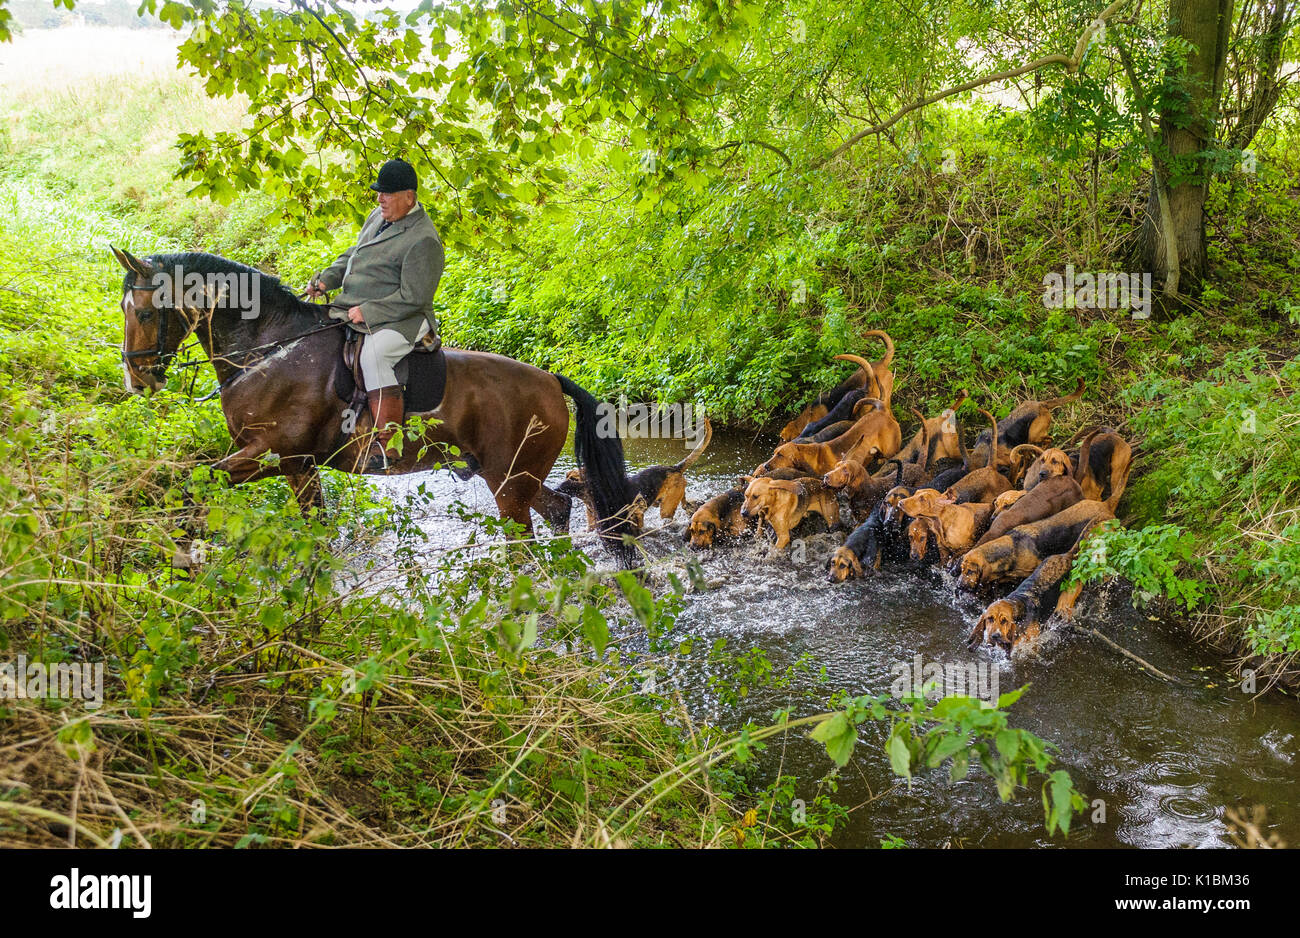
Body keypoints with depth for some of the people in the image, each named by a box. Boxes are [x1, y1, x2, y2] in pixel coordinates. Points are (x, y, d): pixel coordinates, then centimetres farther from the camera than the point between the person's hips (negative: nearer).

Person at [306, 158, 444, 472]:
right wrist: (327, 278, 7)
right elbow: (353, 254, 25)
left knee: (372, 353, -37)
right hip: (358, 313, 10)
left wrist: (367, 312, -21)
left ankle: (386, 443, -33)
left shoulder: (423, 240, -16)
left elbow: (413, 297, -20)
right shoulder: (379, 216, 12)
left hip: (400, 320, -10)